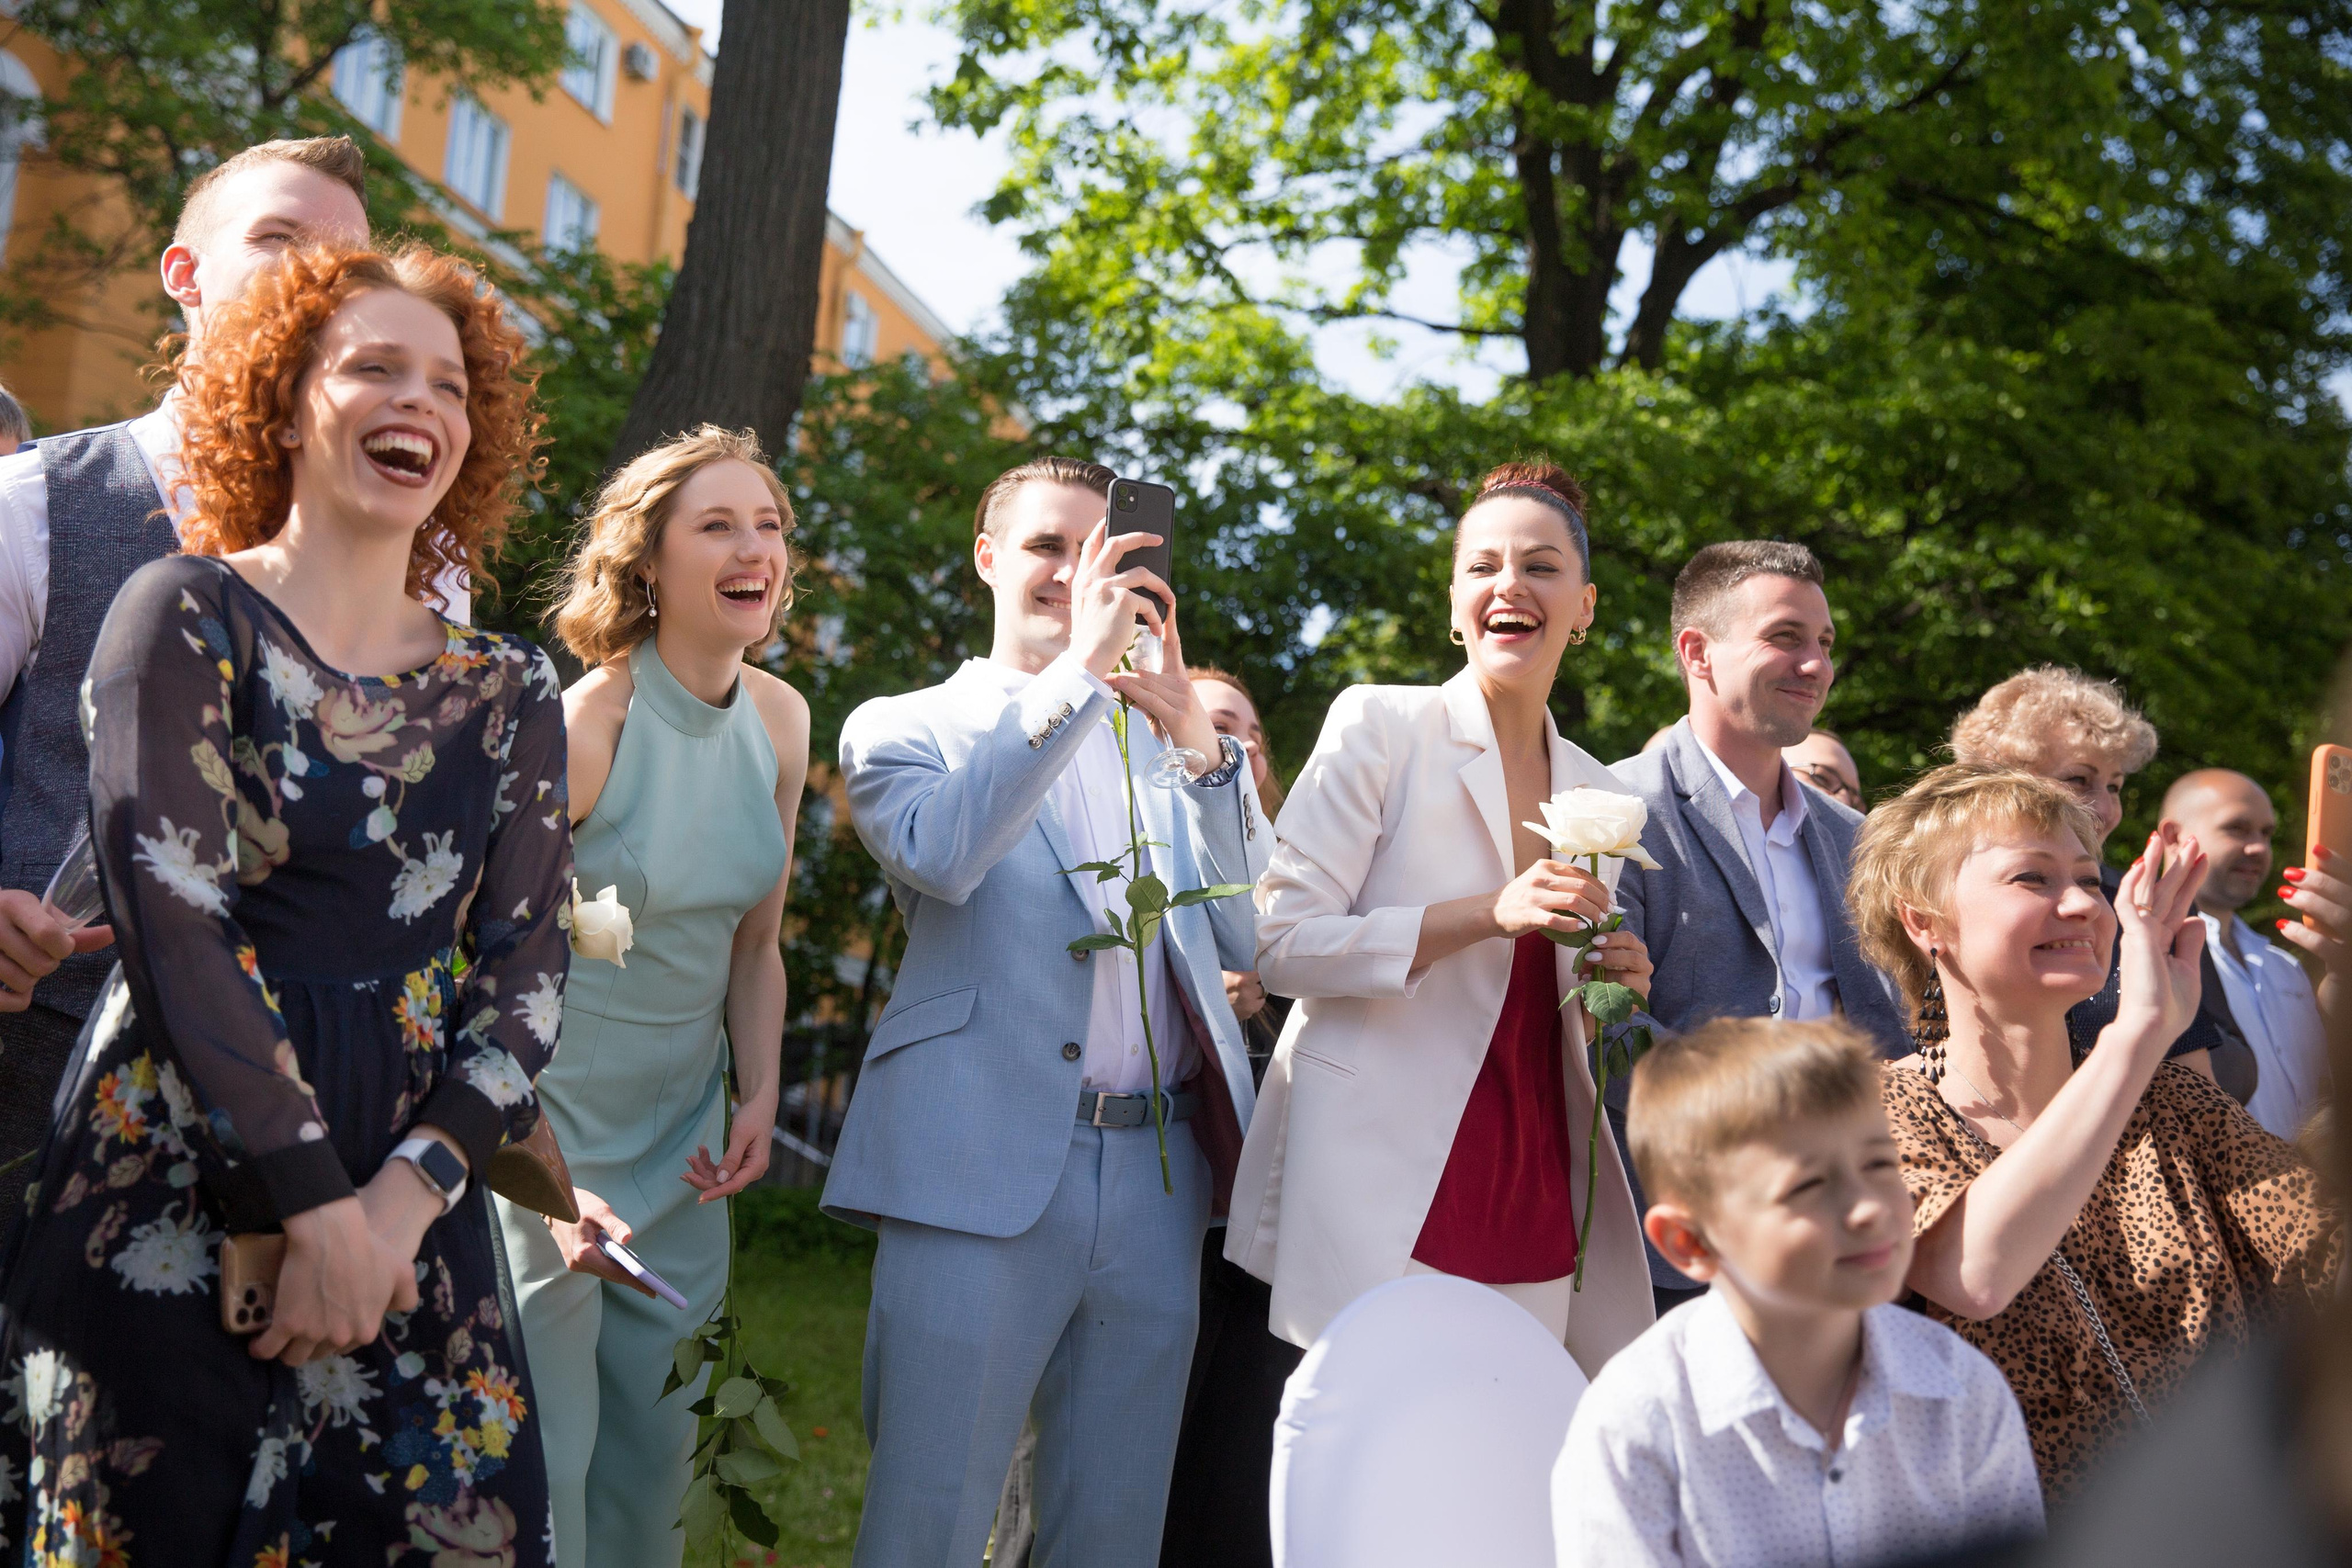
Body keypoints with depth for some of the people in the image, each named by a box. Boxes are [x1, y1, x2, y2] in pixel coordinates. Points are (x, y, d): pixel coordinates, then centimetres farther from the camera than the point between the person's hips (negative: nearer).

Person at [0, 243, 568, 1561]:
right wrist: (316, 1204, -14)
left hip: (413, 1216, 4)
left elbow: (529, 967, 4)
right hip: (178, 1205, -3)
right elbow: (173, 924, -11)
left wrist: (405, 1194, -11)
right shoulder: (189, 613, -2)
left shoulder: (511, 689, 10)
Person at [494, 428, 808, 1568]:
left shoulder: (780, 722, 1)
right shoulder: (588, 723, -18)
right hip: (546, 1127, -6)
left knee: (657, 1453, 13)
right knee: (541, 1462, -3)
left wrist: (758, 1097, -2)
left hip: (685, 1144, 6)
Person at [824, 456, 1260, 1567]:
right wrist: (1079, 668, -17)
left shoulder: (1159, 745, 18)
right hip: (983, 1180, -4)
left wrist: (1197, 742, -2)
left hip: (1157, 1184, 4)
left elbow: (1247, 943, 8)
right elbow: (939, 851, -17)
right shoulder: (901, 730, 6)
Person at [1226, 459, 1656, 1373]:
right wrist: (1490, 913, -17)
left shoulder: (1598, 793, 14)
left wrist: (1610, 989, 0)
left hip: (1530, 1192, 5)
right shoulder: (1378, 727, -2)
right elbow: (1282, 944, -9)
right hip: (1384, 1188, -5)